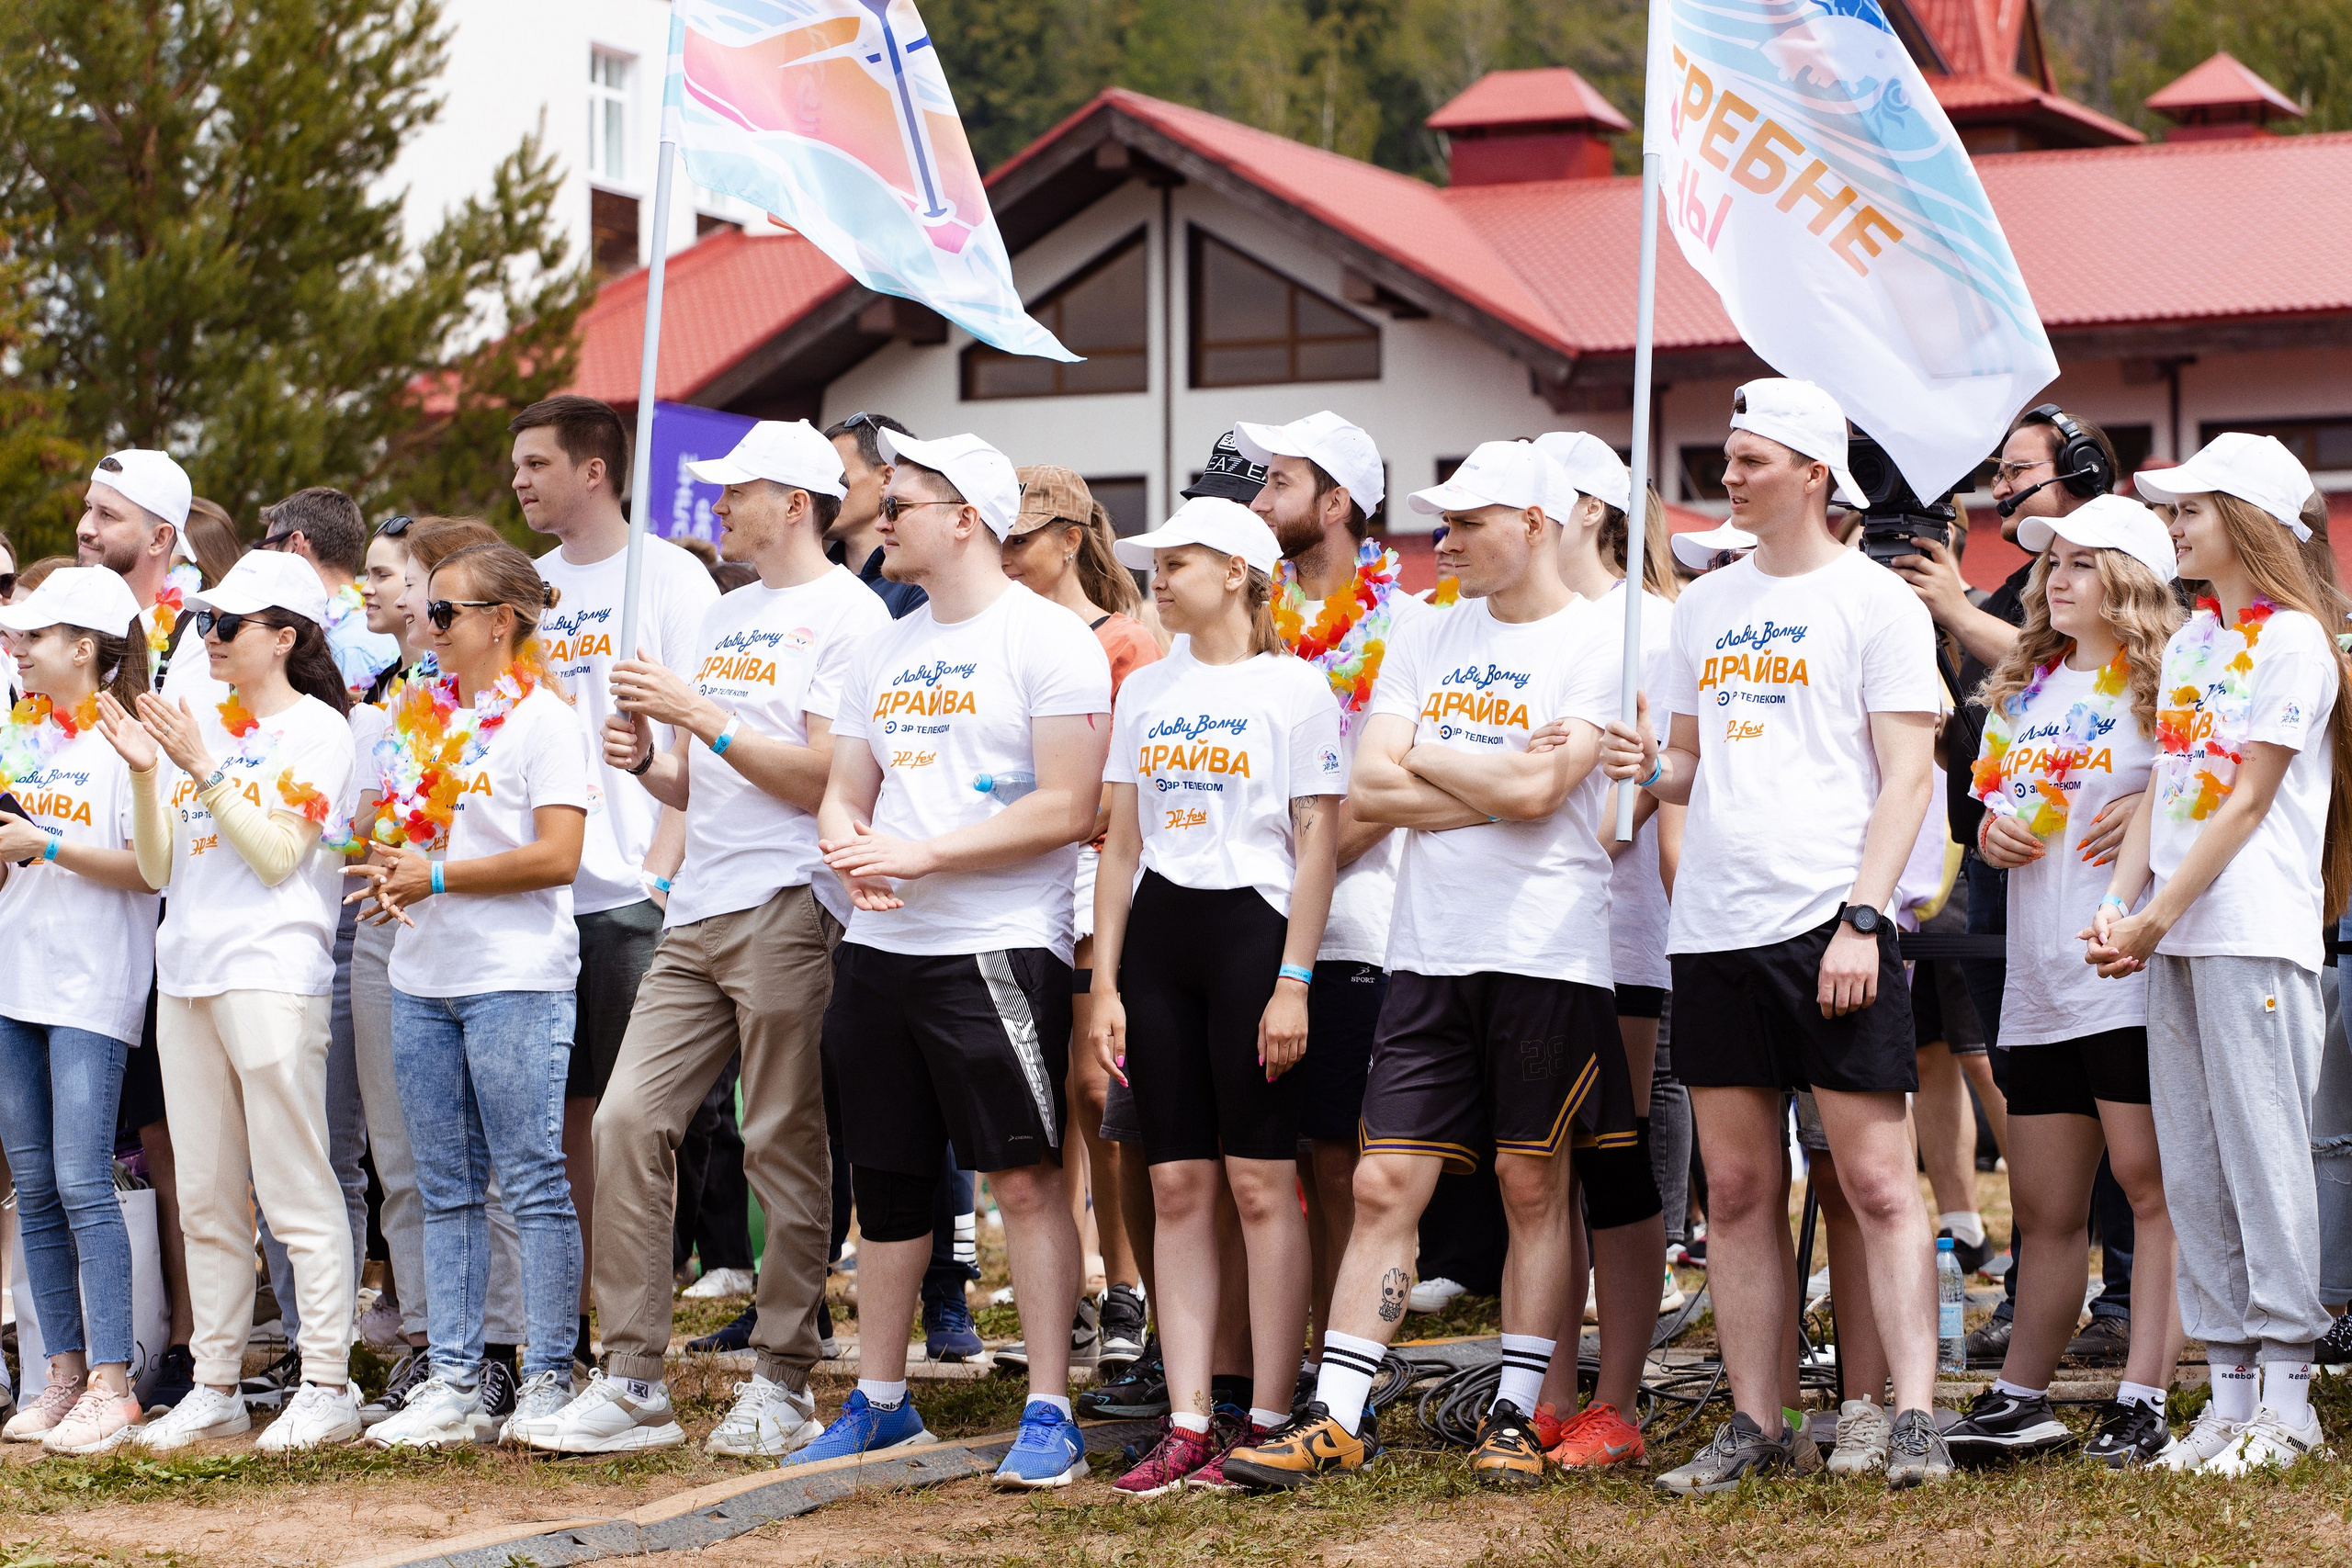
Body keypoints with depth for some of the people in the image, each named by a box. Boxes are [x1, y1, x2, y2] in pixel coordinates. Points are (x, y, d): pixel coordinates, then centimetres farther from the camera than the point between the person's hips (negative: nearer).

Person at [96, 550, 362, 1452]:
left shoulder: (316, 729, -3)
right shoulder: (198, 727, 16)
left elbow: (278, 854, -13)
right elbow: (157, 869, 13)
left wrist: (202, 768, -15)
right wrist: (144, 773, -1)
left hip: (273, 978, -7)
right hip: (187, 974, 7)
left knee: (295, 1191, -7)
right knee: (206, 1199, 8)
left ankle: (327, 1387, -5)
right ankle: (215, 1387, 13)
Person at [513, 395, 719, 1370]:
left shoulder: (668, 578, -2)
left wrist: (660, 869, -16)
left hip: (629, 896, -6)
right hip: (534, 896, 6)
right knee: (560, 1117, 7)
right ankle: (565, 1329, 13)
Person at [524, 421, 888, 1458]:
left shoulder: (846, 615, -5)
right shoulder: (723, 617, 22)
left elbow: (825, 779, -14)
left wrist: (700, 714, -14)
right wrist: (645, 760, 4)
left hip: (789, 908, -8)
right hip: (697, 913, 8)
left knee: (783, 1148, -4)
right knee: (629, 1120, -2)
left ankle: (783, 1382, 5)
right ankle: (631, 1382, 1)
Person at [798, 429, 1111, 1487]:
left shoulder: (1049, 640, -7)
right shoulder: (883, 651, 17)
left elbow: (1067, 810, -14)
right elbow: (843, 791, 18)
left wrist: (920, 854, -17)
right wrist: (849, 851, -6)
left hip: (997, 948, -7)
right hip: (879, 950, 7)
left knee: (1023, 1175, -8)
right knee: (887, 1181, 12)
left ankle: (1050, 1415, -4)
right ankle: (879, 1402, 23)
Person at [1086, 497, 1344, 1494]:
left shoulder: (1295, 688, -2)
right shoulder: (1146, 691, 14)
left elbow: (1317, 845, -6)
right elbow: (1121, 845, 14)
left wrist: (1293, 982, -12)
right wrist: (1104, 983, 8)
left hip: (1252, 927, -5)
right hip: (1157, 935, 5)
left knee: (1260, 1182, -4)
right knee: (1176, 1187, 2)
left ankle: (1268, 1421, 1)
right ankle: (1187, 1425, 3)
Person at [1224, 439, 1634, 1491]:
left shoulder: (1595, 643, -4)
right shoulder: (1426, 640, 13)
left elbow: (1534, 790, -16)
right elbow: (1368, 791, 3)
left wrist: (1424, 758, -1)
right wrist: (1496, 785, -8)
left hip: (1545, 956, -5)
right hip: (1426, 954, 5)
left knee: (1532, 1187, 3)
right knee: (1384, 1185, 1)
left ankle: (1515, 1415, 13)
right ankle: (1334, 1421, 2)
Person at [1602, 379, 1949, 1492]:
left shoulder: (1875, 601, -1)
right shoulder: (1706, 605, 16)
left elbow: (1907, 774, -6)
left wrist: (1861, 919, -16)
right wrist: (1651, 767, 0)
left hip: (1830, 922, -6)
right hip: (1715, 929, 6)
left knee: (1877, 1178, -7)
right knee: (1737, 1189, 7)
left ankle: (1914, 1420, -7)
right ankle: (1758, 1423, 12)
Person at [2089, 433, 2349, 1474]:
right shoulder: (2189, 643, 18)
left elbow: (2248, 804, -10)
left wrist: (2158, 918, -12)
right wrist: (2119, 903, 2)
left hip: (2255, 934, -7)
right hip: (2172, 933, 7)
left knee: (2262, 1153, -7)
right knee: (2192, 1165, 5)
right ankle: (2229, 1387, 9)